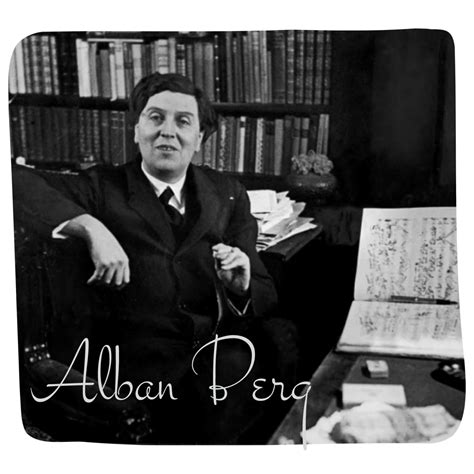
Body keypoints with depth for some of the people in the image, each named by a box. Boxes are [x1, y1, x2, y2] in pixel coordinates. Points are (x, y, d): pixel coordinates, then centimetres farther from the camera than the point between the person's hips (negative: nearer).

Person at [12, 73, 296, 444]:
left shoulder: (228, 194, 16)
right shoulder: (104, 188, 8)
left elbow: (267, 300, 15)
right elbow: (17, 181, -7)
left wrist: (240, 286, -9)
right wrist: (90, 227, -20)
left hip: (229, 355, 3)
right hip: (147, 365, -3)